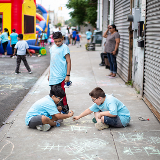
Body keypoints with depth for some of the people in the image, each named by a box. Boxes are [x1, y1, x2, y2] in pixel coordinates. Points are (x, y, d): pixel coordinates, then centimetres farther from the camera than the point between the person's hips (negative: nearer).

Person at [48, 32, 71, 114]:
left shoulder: (64, 48, -8)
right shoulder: (52, 48, 13)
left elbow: (68, 62, -10)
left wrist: (67, 75, -15)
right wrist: (49, 73, 20)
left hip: (60, 75, -7)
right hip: (53, 76, 7)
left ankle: (65, 109, 5)